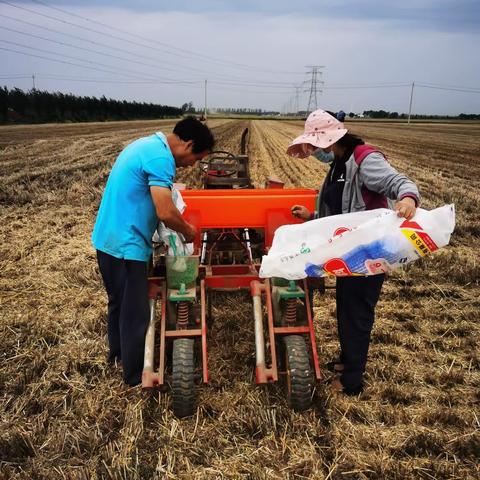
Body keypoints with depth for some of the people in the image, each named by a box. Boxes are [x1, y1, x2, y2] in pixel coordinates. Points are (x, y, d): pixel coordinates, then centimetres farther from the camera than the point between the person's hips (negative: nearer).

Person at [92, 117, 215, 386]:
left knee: (119, 302, 25)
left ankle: (119, 353, 44)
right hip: (126, 244, -10)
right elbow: (166, 213, -27)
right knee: (135, 311, 4)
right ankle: (136, 375, 20)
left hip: (108, 238, 10)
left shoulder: (147, 144, 11)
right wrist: (188, 230, -8)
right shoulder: (161, 157, -21)